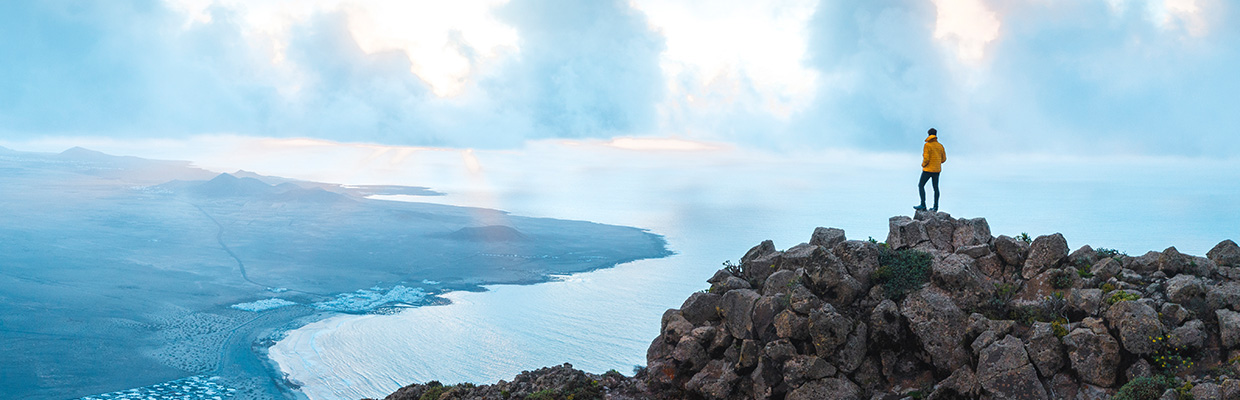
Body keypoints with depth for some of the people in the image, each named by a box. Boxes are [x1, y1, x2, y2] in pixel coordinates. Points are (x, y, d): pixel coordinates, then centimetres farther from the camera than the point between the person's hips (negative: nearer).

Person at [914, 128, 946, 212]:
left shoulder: (927, 145, -11)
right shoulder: (940, 145, 7)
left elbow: (926, 158, -18)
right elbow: (944, 158, 9)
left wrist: (923, 165, 0)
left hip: (928, 169, -6)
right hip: (937, 170, 6)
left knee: (921, 185, 0)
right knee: (935, 187, 9)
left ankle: (923, 205, -9)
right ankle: (935, 207, 7)